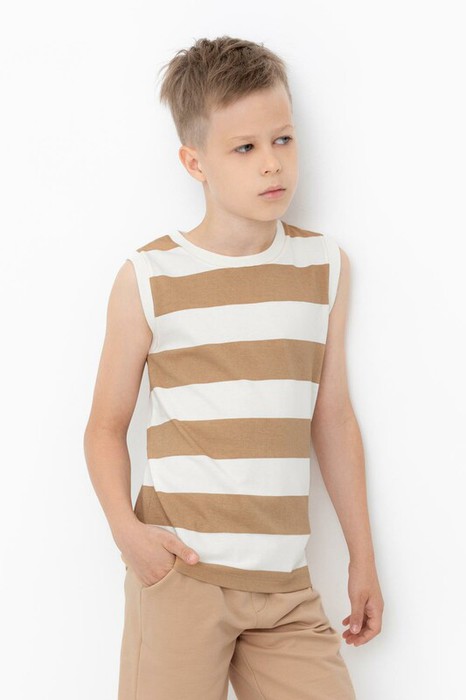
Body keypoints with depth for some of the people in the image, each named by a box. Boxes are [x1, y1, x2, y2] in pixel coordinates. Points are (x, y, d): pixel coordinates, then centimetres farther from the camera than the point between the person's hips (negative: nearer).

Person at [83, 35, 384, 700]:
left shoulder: (325, 266, 7)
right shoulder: (149, 278, -2)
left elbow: (333, 419, 13)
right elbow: (106, 427, 4)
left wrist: (362, 557, 15)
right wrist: (125, 527, -13)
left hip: (285, 584, 3)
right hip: (180, 571, -3)